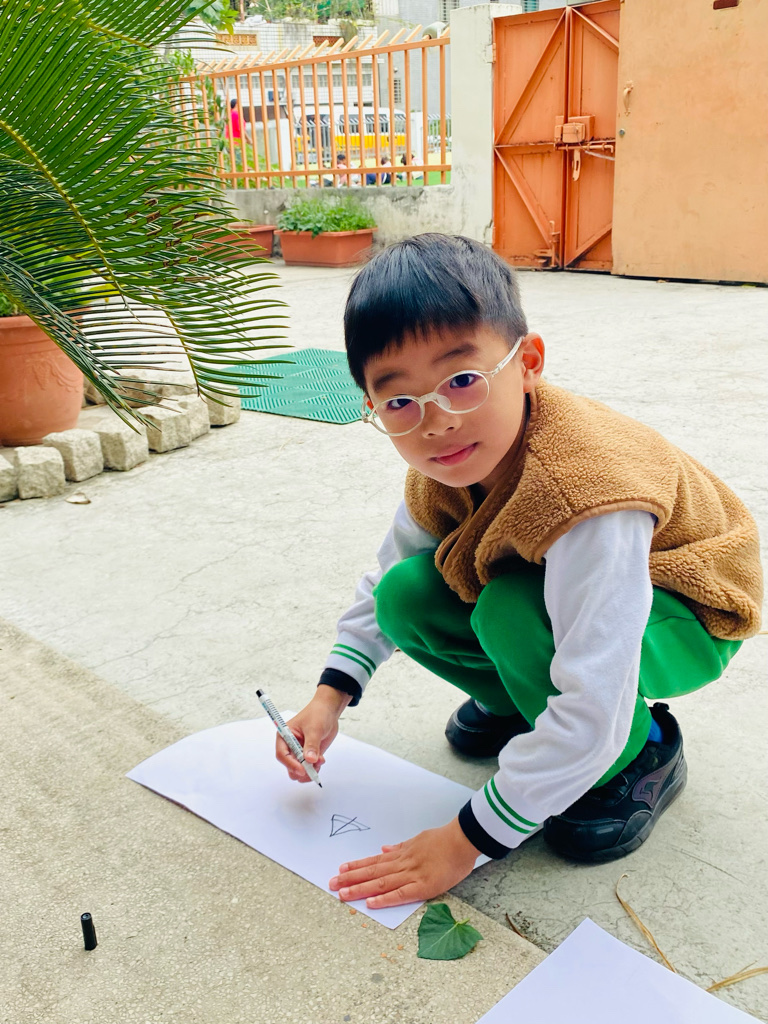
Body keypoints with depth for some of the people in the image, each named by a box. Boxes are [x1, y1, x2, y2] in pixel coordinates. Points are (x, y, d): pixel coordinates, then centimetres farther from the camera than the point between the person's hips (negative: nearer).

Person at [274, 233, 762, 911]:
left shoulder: (585, 489, -41)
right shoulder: (443, 464, -16)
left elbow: (591, 716, -40)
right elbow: (387, 570, 3)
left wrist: (467, 840, -32)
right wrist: (332, 695, -7)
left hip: (684, 615, -6)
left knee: (514, 612, -35)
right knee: (409, 596, -15)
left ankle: (642, 754, -7)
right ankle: (519, 700, 12)